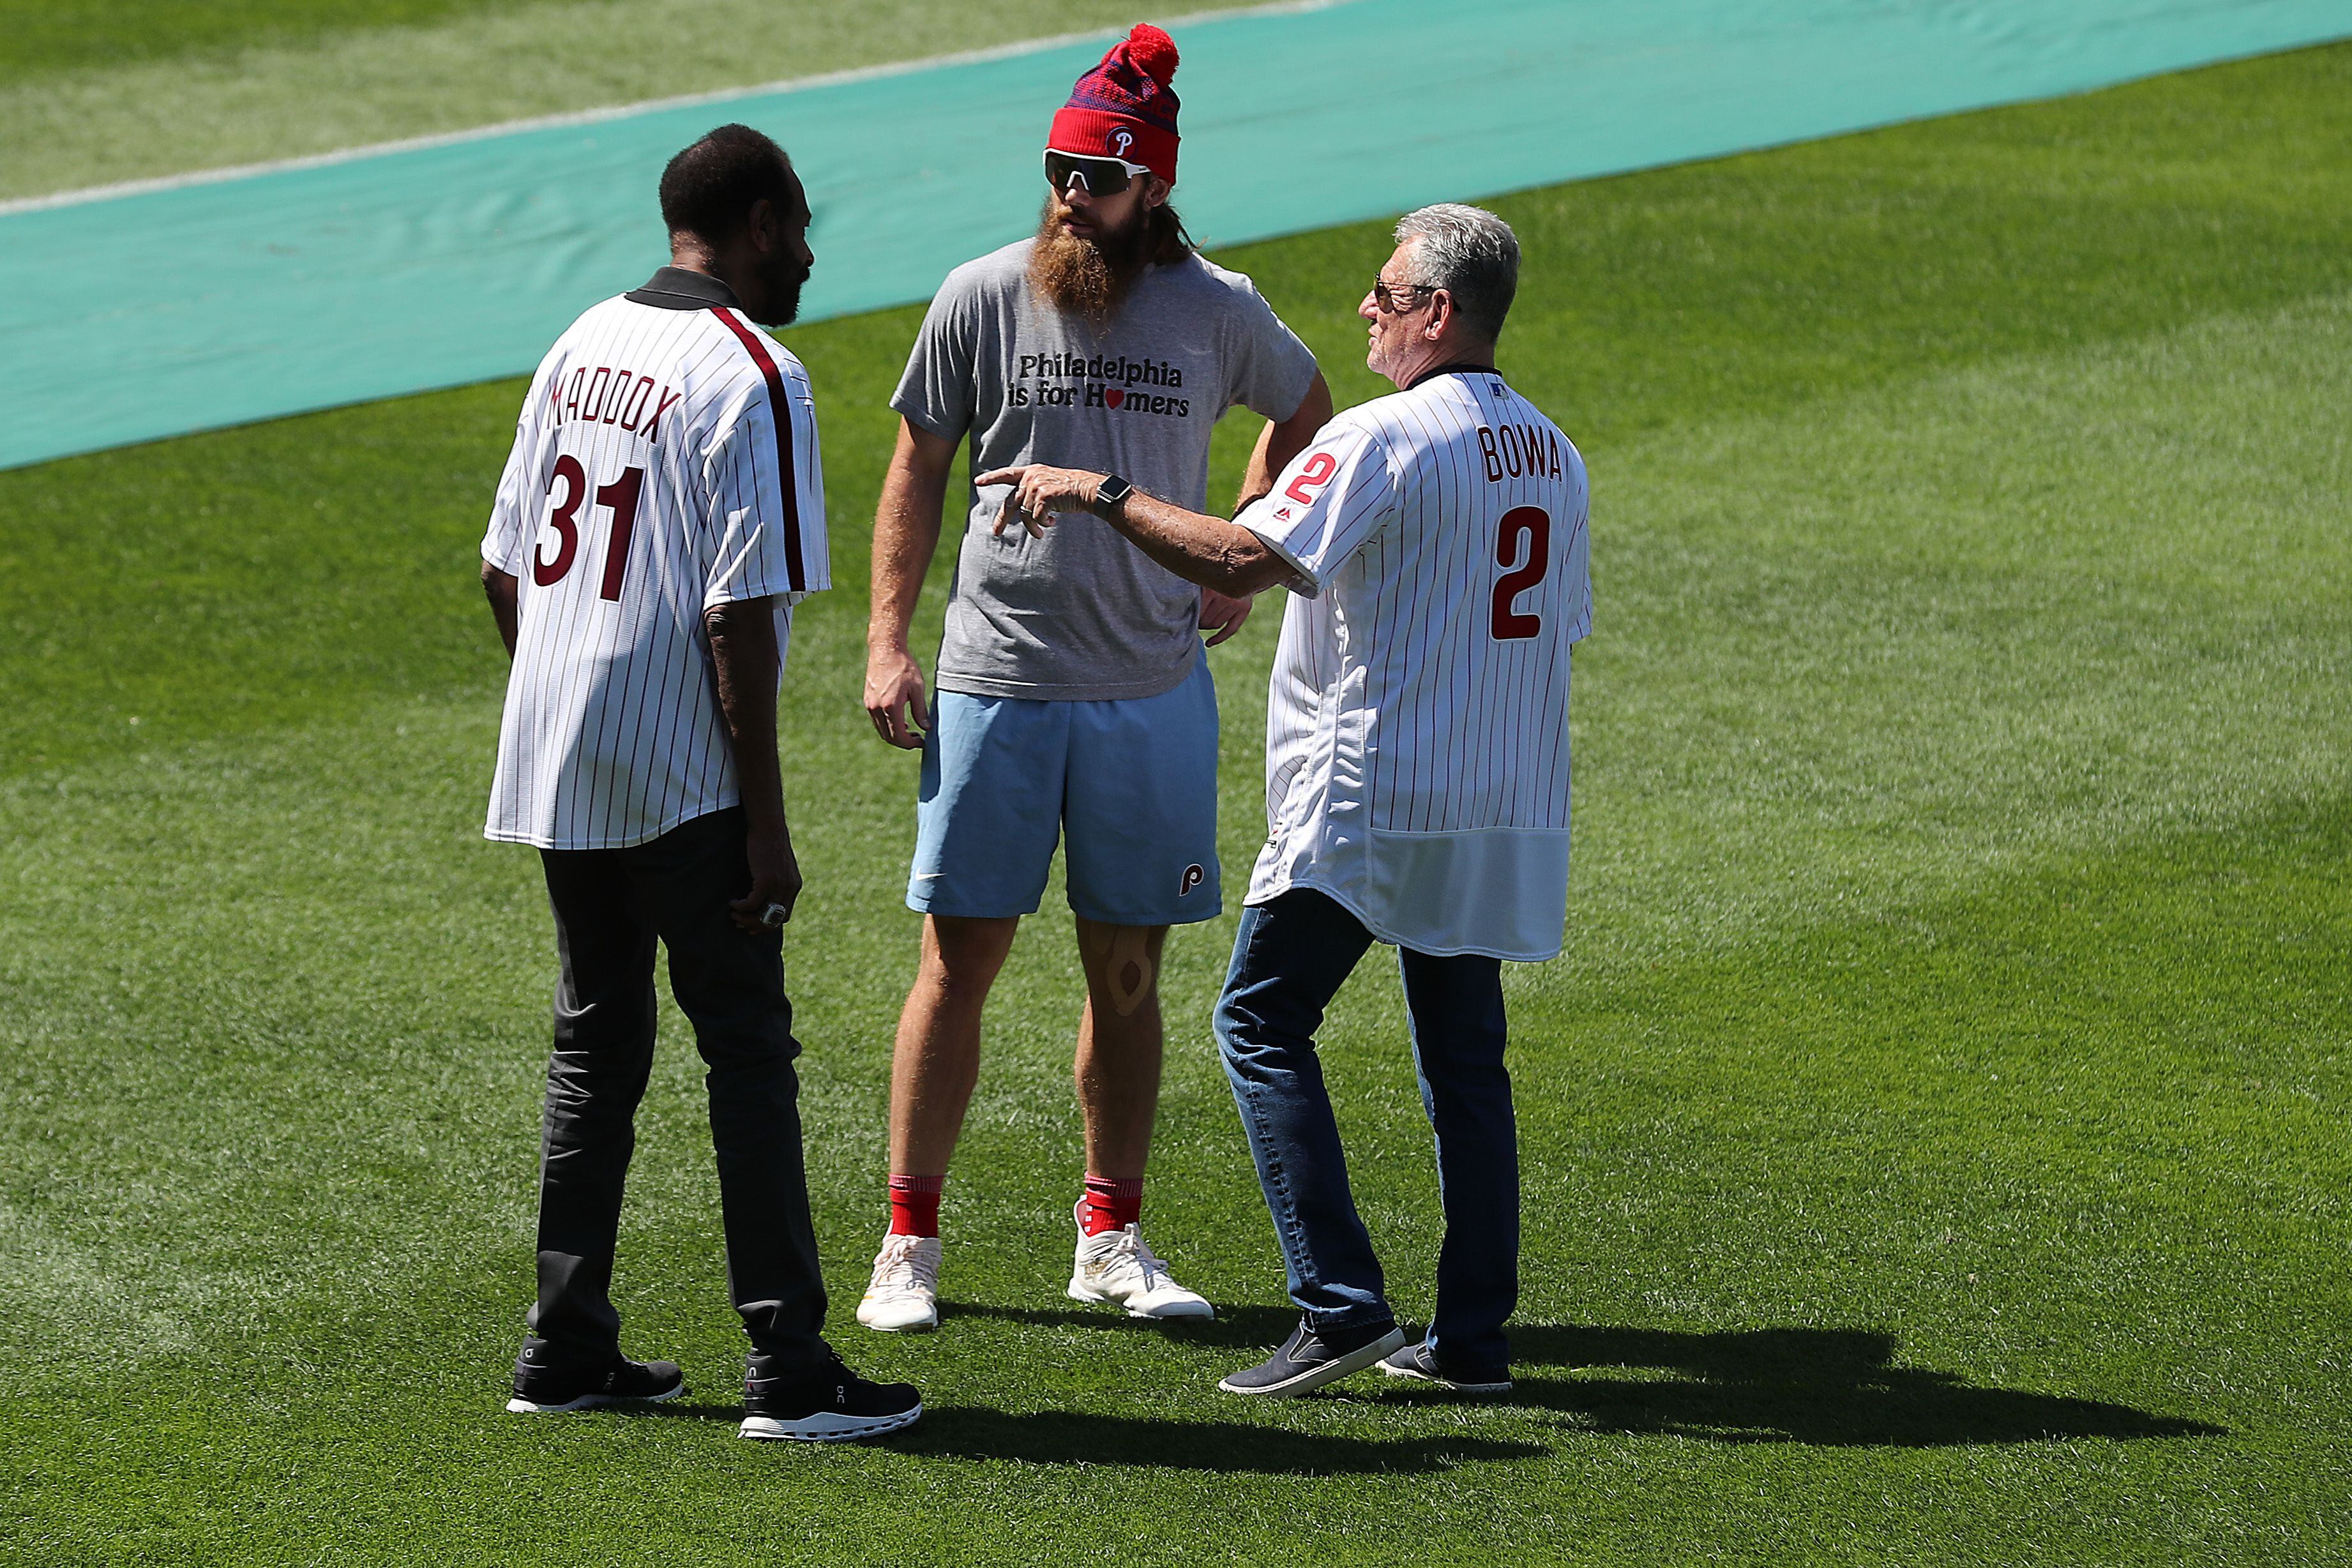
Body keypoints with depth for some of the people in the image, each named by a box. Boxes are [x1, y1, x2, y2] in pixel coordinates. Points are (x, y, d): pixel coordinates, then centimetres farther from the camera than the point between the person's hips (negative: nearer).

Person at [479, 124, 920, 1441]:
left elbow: (505, 569, 14)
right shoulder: (754, 380, -14)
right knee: (748, 1050, -3)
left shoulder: (582, 347, 10)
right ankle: (789, 1369, -4)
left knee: (596, 1046, 15)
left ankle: (568, 1352, 18)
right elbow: (740, 619, -18)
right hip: (681, 781, -7)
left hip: (556, 775, 7)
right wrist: (766, 826, -16)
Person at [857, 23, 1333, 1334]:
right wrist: (888, 640, -1)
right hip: (994, 684, -1)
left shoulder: (1220, 314, -1)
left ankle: (1113, 1238, 18)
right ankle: (910, 1242, 6)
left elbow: (1307, 414, 19)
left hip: (1153, 691, 1)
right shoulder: (982, 299, -4)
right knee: (959, 965, -1)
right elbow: (919, 469, 5)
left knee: (1128, 973, 7)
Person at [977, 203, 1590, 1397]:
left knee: (1264, 1021, 1)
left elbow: (1242, 559, -24)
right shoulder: (1552, 456, 11)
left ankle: (1340, 1307, -9)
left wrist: (1100, 492, -16)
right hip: (1502, 808, 8)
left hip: (1365, 796, -8)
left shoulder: (1386, 438, -14)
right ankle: (1473, 1335, 10)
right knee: (1464, 1058, 12)